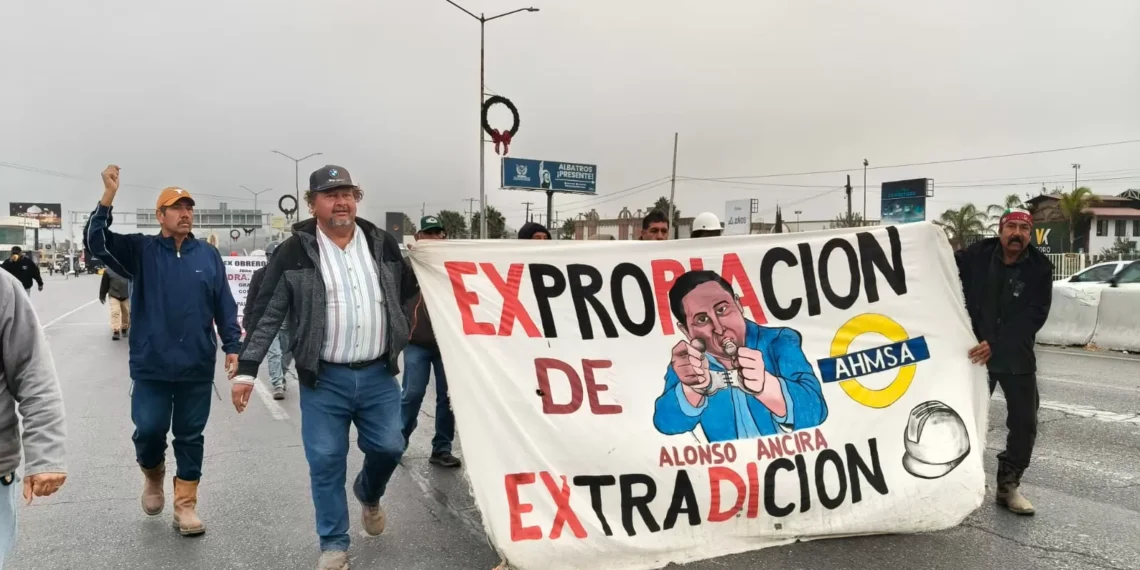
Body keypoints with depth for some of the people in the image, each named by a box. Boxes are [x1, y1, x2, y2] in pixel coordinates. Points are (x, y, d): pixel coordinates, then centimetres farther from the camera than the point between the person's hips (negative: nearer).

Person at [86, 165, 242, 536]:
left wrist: (232, 346, 1)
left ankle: (185, 505, 19)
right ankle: (153, 475, 34)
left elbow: (224, 306, 6)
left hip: (197, 367, 1)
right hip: (151, 366, -1)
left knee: (190, 437, 8)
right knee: (149, 430, 1)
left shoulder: (208, 255, 4)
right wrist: (108, 197, -25)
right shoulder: (140, 250, 1)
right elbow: (97, 243, -14)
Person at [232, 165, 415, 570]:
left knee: (388, 448, 5)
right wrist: (246, 370, -8)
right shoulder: (294, 252, -5)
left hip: (379, 374, 3)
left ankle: (369, 494, 39)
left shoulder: (383, 244, 4)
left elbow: (408, 293, 17)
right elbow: (266, 315, -4)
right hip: (324, 379, -2)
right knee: (326, 463, 2)